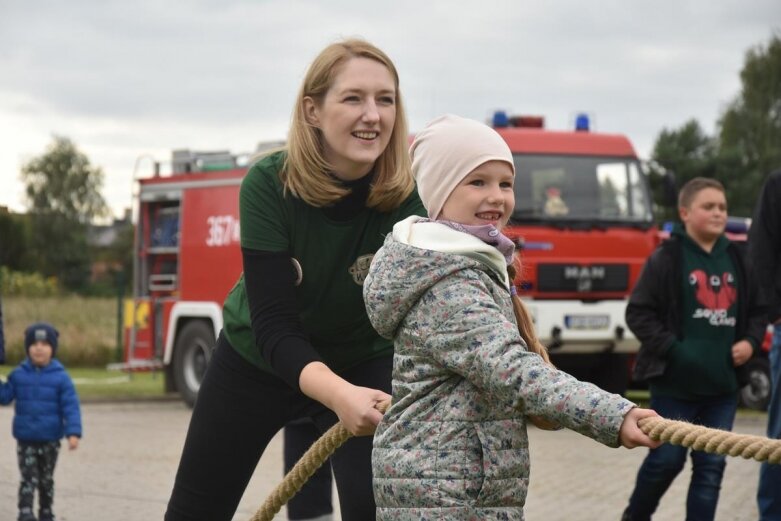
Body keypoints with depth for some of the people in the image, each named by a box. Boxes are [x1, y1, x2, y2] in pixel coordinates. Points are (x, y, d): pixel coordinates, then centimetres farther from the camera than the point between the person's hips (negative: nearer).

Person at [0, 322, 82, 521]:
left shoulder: (60, 377, -8)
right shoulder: (18, 375, -1)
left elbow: (70, 406, -10)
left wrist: (73, 433, -19)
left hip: (50, 440, 0)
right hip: (25, 439, 0)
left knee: (46, 480, 15)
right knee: (28, 478, -9)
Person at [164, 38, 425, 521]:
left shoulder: (408, 199, -27)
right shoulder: (268, 186, -28)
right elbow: (274, 324, -31)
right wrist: (338, 394, -49)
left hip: (363, 362, 0)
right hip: (257, 356, 0)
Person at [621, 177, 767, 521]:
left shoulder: (736, 260, 9)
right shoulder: (667, 259, -7)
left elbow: (756, 310, 19)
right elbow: (638, 312, -8)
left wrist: (750, 341, 1)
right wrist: (672, 349, -15)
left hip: (723, 385, 5)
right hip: (675, 383, -5)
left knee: (711, 466, 5)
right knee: (667, 459, 4)